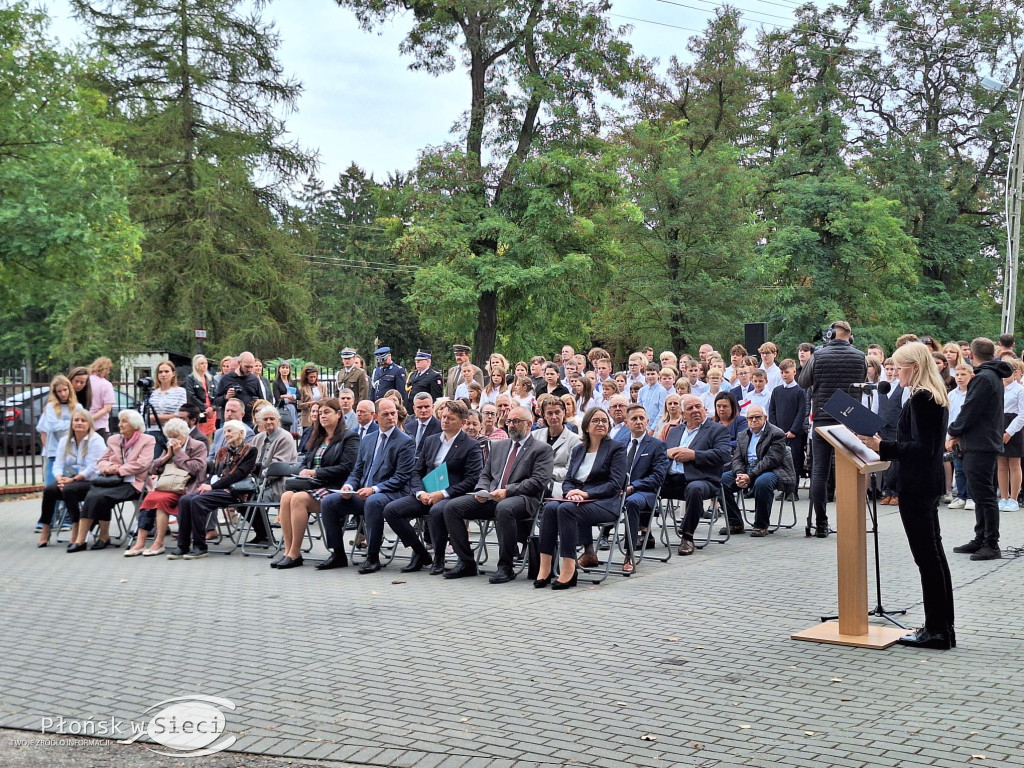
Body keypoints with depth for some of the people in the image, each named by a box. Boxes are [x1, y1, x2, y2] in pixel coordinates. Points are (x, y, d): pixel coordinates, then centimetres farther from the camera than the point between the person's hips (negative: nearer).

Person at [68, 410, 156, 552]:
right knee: (91, 496, -26)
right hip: (113, 480, 5)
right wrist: (108, 467, -5)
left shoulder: (148, 440, 3)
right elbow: (102, 461, 19)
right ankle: (80, 539, -27)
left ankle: (104, 536, -10)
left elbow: (142, 464, -9)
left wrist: (118, 469, -12)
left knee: (101, 497, -29)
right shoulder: (113, 440, 21)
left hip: (131, 482, -5)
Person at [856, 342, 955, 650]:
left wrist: (882, 446, -20)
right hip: (929, 483, 10)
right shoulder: (936, 397, 14)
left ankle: (936, 630, 1)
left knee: (927, 557, -5)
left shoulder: (920, 399, -16)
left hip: (916, 486, -10)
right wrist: (884, 447, 15)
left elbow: (921, 448, -22)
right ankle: (943, 628, 21)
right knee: (934, 555, 14)